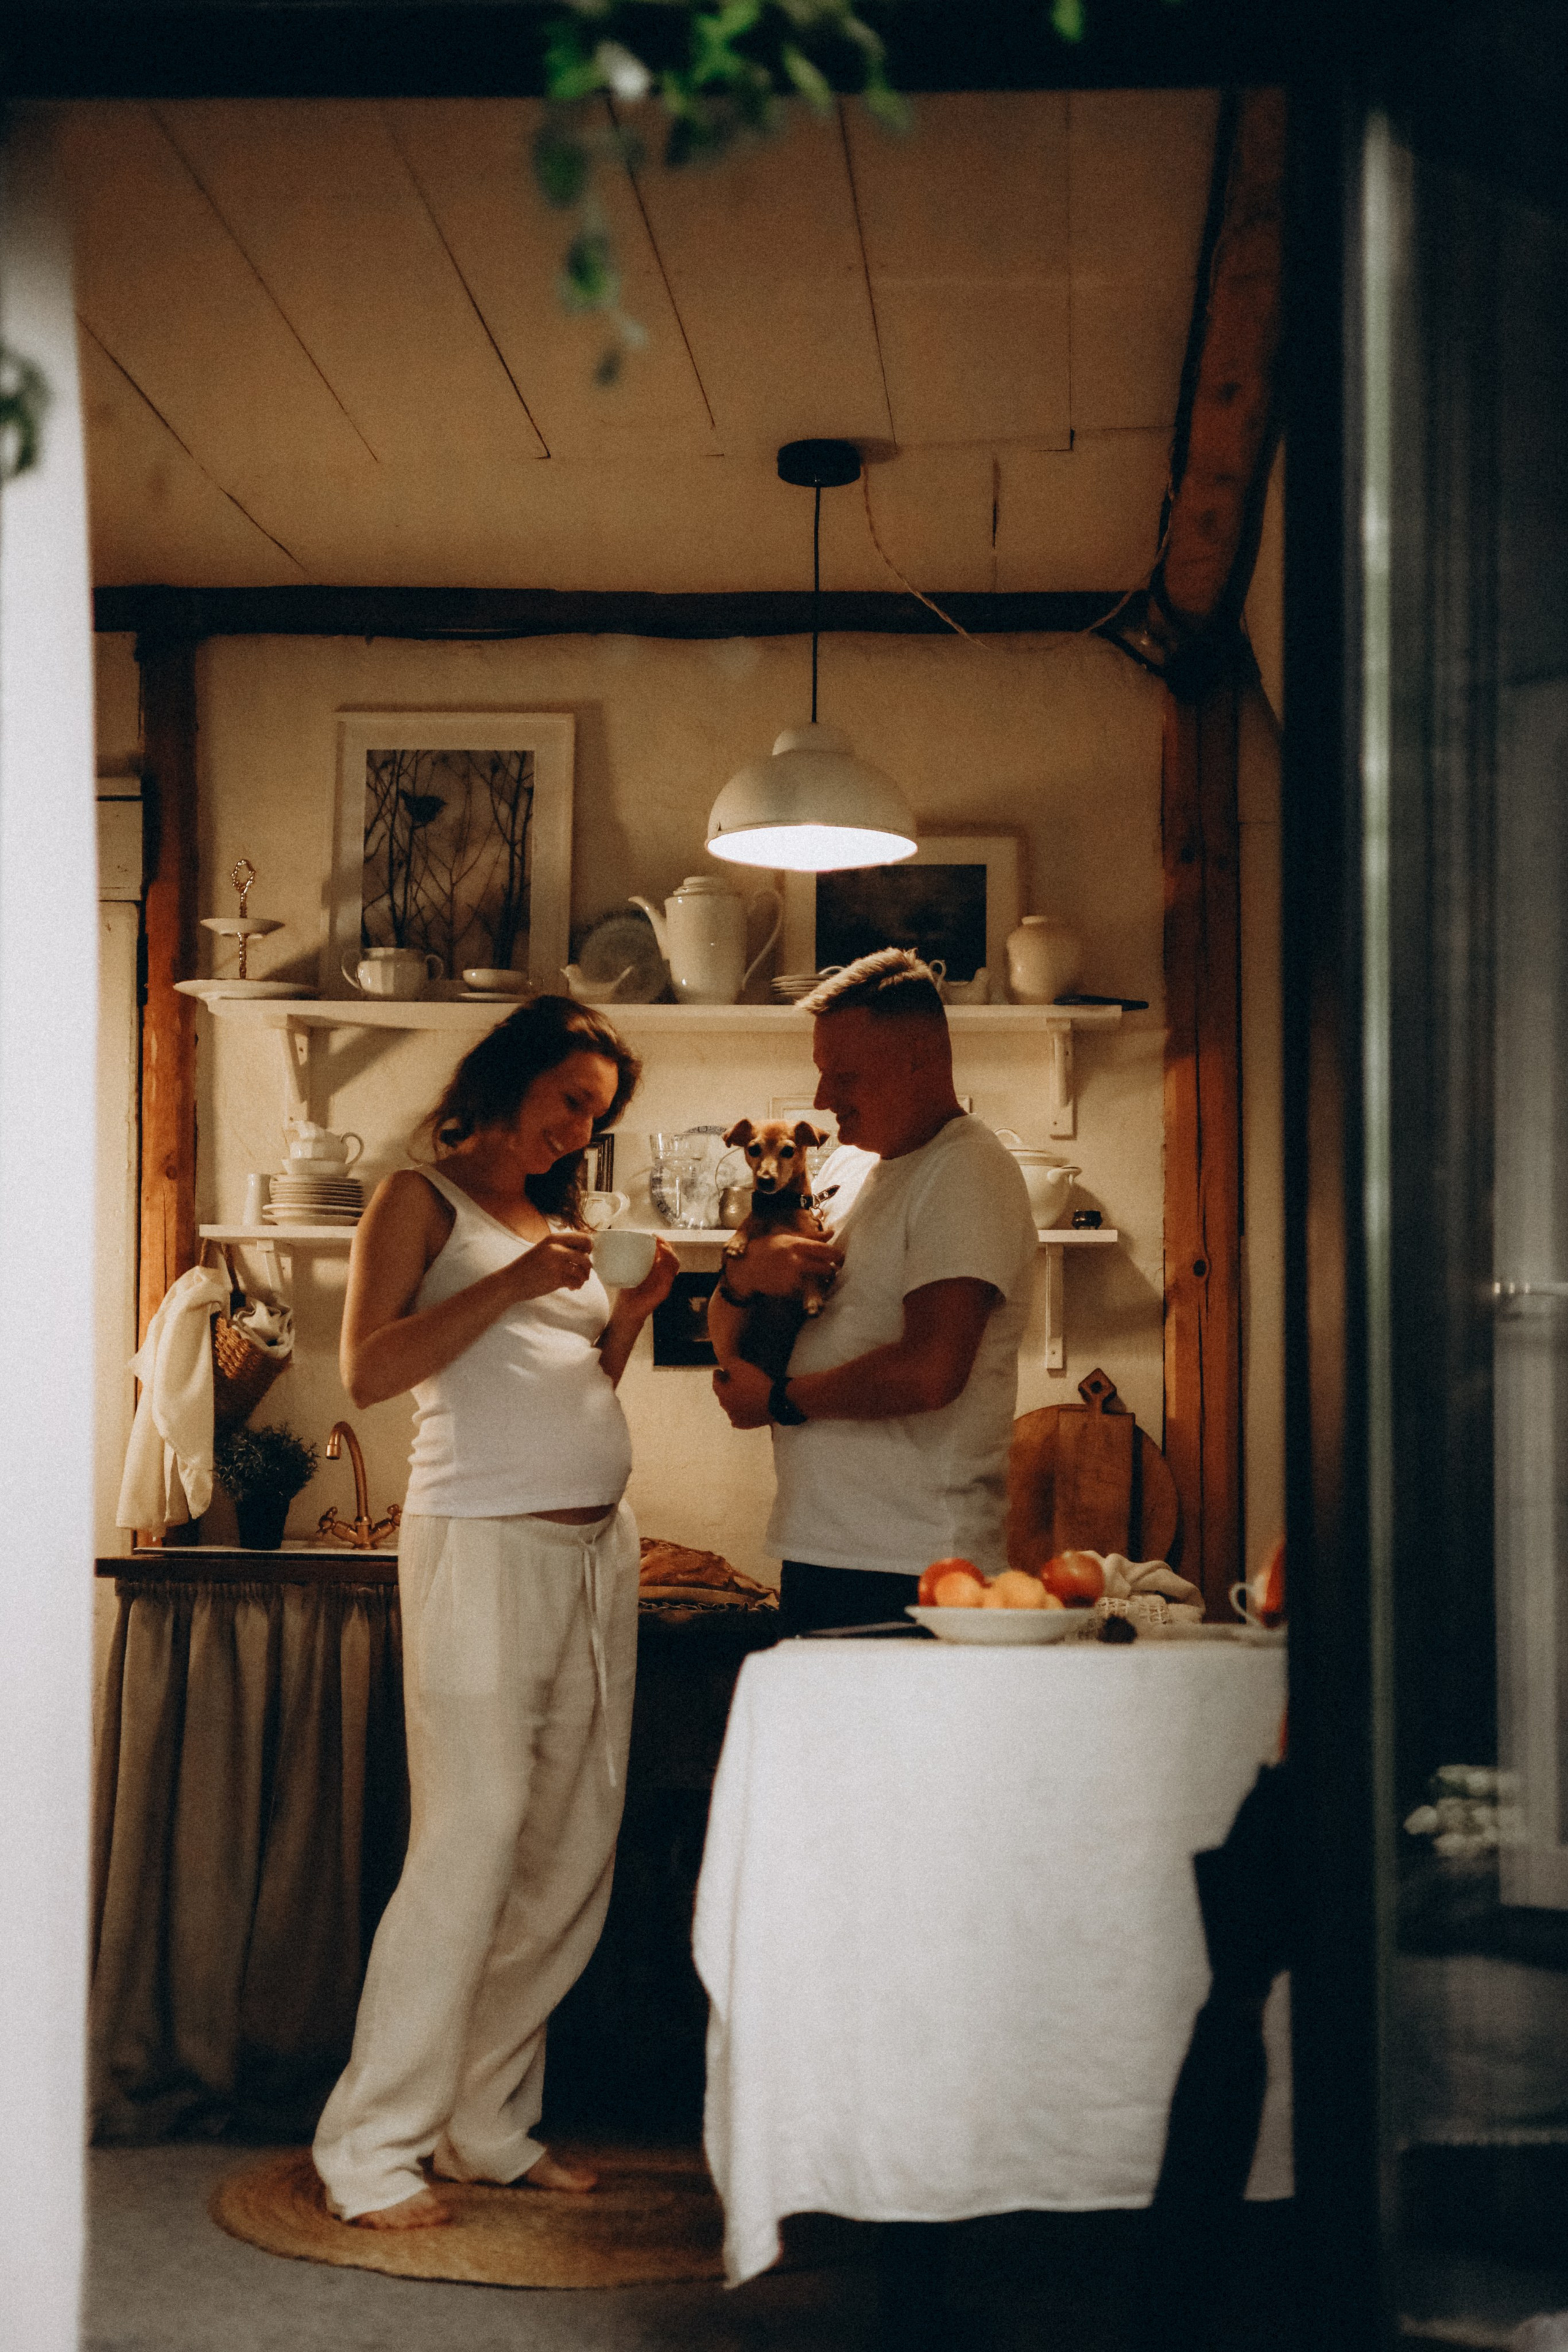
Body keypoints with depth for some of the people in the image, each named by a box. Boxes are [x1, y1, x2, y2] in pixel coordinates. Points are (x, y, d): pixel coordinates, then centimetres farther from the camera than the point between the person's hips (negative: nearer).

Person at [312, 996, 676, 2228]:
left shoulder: (561, 1220, 22)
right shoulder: (423, 1200, 3)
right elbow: (369, 1370, -9)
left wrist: (631, 1312, 8)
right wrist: (513, 1283, -15)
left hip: (599, 1549, 7)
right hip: (485, 1542, -7)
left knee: (573, 1850, 5)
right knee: (472, 1843, -10)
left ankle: (489, 2124, 15)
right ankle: (373, 2142, -1)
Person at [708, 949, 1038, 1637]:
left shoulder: (967, 1174, -10)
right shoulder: (846, 1167, 16)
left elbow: (931, 1372, -23)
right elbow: (727, 1342, 17)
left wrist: (778, 1400, -9)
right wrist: (743, 1277, -6)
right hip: (819, 1551, 8)